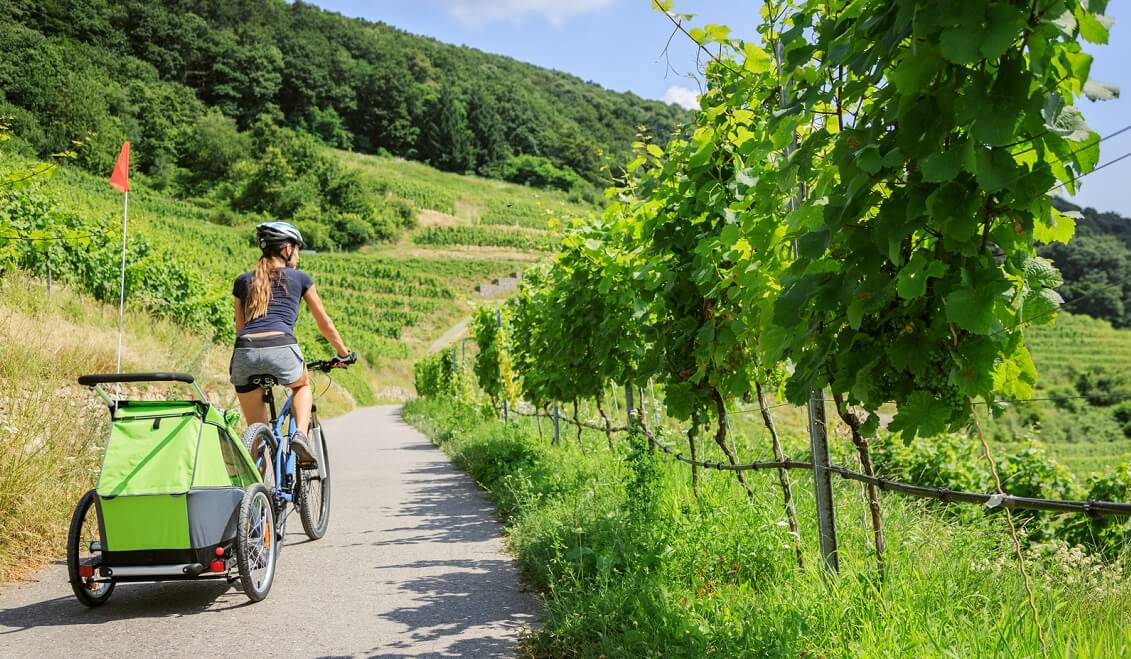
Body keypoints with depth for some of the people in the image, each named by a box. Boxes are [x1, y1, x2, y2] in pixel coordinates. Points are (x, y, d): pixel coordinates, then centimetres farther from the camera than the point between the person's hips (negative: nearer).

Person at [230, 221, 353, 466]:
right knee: (302, 385, 31)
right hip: (281, 349, -2)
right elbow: (324, 322, 24)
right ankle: (300, 434, 5)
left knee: (255, 431, 17)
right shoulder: (299, 278, 16)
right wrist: (344, 353, 37)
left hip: (244, 352, 3)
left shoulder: (243, 281, 23)